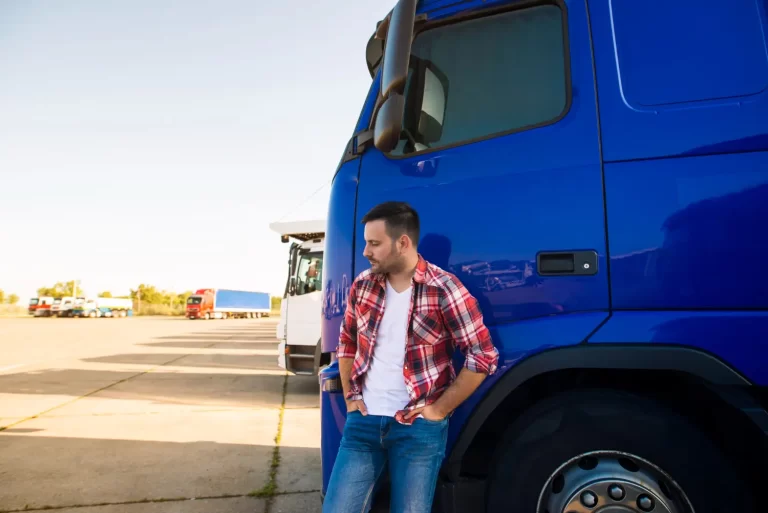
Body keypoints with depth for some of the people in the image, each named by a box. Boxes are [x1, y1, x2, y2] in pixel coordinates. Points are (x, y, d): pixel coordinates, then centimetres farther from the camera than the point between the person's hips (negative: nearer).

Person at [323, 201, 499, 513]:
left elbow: (484, 357, -11)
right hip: (363, 421, 4)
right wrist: (350, 397, 8)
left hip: (418, 428, -4)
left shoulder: (444, 290, -13)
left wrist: (439, 410, -9)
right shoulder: (363, 285, 2)